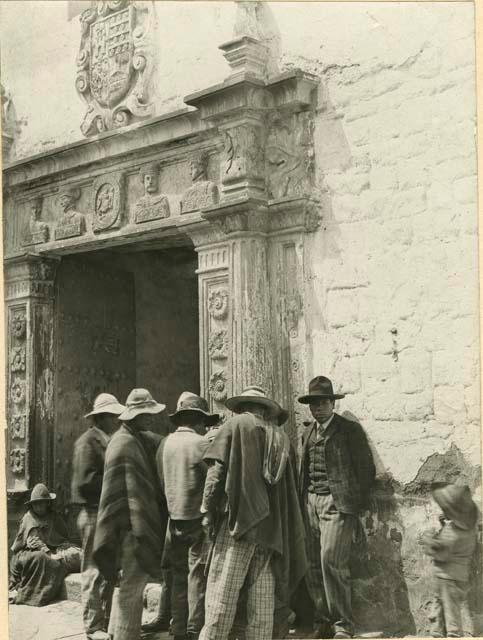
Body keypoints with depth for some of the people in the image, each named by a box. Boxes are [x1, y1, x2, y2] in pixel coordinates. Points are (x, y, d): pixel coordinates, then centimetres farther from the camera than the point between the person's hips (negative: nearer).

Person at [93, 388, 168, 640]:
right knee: (133, 584, -5)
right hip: (133, 524, -10)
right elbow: (129, 490, -21)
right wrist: (136, 529, -24)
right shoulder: (123, 444, -16)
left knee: (130, 581, 19)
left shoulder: (138, 440, 15)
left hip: (144, 522, 10)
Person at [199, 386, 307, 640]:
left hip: (237, 521, -5)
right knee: (262, 596, 7)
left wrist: (208, 511, -2)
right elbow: (288, 486, 17)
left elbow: (217, 469, -7)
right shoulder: (280, 436, 16)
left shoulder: (236, 424, 3)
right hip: (271, 528, 5)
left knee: (221, 594, -6)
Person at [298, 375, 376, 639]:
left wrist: (355, 504, -3)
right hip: (310, 502, 6)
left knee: (331, 561, -15)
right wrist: (302, 501, 11)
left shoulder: (350, 430, 0)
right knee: (313, 565, 3)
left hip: (336, 502, -6)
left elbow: (366, 469, 0)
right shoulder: (308, 433, 18)